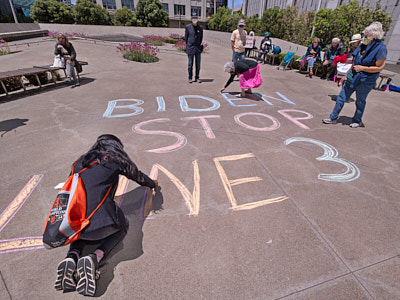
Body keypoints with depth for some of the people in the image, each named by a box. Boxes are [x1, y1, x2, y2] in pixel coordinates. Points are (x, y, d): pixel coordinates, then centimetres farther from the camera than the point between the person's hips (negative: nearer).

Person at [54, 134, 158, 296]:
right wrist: (153, 184, 48)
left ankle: (72, 257, 7)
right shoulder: (116, 160, 12)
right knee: (121, 226, 27)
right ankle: (95, 258, 0)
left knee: (81, 231, 40)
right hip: (100, 217, -5)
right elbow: (138, 176, 26)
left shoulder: (80, 162, 24)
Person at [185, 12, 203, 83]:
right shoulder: (188, 27, 1)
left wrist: (200, 45, 9)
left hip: (198, 48, 2)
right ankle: (190, 78, 9)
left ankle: (197, 77, 13)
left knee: (198, 64, 4)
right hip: (190, 48, -2)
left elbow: (201, 38, 14)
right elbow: (186, 37, 7)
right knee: (190, 64, 0)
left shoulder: (200, 27, 6)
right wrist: (188, 46, 5)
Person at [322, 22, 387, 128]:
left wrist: (362, 68, -22)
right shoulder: (362, 45, 3)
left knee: (360, 101, 8)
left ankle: (357, 121, 27)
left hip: (366, 80, -6)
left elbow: (379, 67, -16)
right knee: (341, 97, 5)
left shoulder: (380, 48, -16)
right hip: (353, 76, 6)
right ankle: (333, 118, 13)